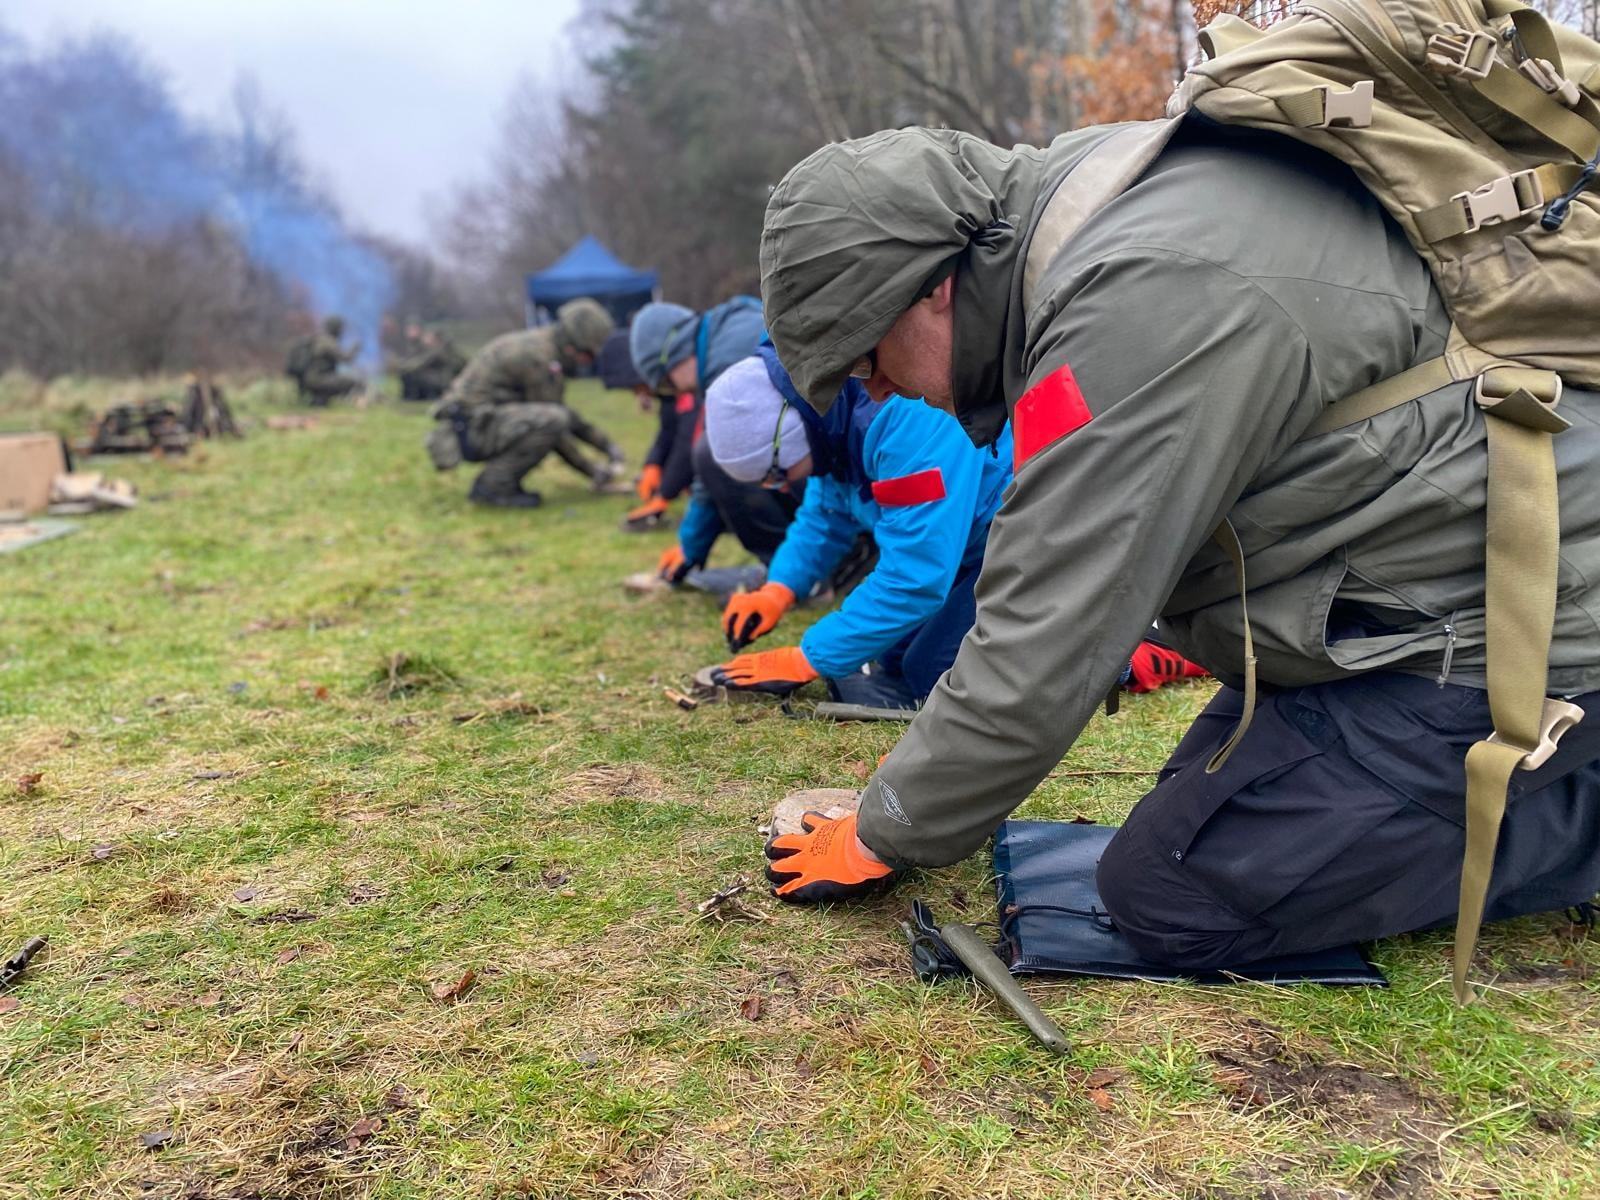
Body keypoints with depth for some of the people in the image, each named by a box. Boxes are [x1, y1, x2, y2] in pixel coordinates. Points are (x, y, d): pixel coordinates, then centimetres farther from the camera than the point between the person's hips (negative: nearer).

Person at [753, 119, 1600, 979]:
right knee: (1200, 805, 14)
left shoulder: (1132, 311, -28)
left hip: (1499, 636, -10)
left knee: (1172, 895, -10)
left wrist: (884, 839, -8)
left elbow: (1039, 660, -24)